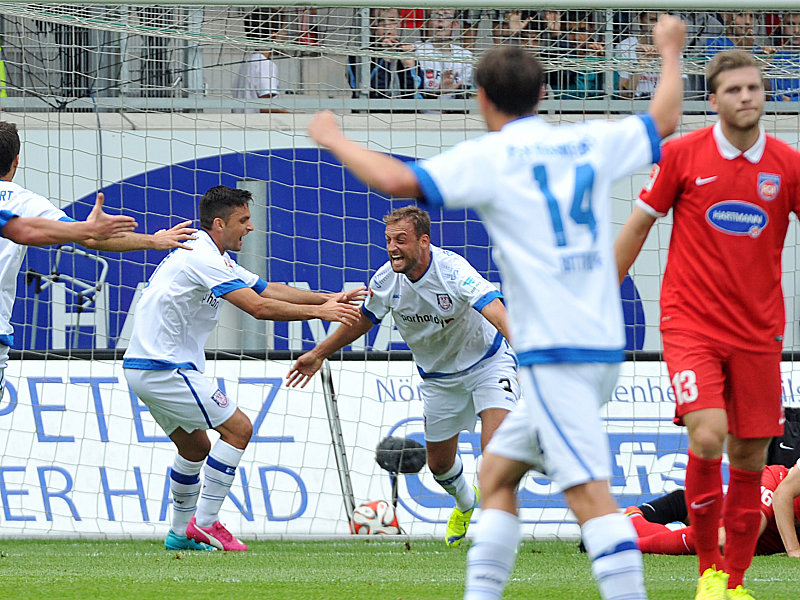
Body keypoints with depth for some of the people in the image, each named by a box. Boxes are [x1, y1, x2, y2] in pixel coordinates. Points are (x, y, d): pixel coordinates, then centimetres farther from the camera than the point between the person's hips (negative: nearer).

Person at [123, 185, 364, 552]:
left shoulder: (211, 257, 17)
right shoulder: (203, 258, -17)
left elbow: (267, 290, 16)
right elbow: (259, 308, -23)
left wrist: (326, 299, 7)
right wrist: (319, 312, -18)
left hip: (143, 367, 11)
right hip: (163, 368, -11)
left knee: (195, 447, 20)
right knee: (238, 428, -8)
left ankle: (181, 533, 25)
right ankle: (204, 524, -9)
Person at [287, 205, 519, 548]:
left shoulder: (453, 270, -31)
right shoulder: (386, 281, -14)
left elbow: (494, 309, -46)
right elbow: (362, 320, 7)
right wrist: (319, 354, 12)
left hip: (487, 363, -6)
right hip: (439, 377, 6)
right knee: (439, 463, 15)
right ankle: (465, 502, 50)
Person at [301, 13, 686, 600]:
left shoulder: (489, 157, -6)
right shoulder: (589, 142, 12)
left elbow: (399, 180, -16)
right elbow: (664, 120, 29)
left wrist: (334, 139, 0)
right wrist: (669, 50, 46)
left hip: (555, 350, -8)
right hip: (603, 346, 8)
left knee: (590, 492, -15)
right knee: (497, 470, 17)